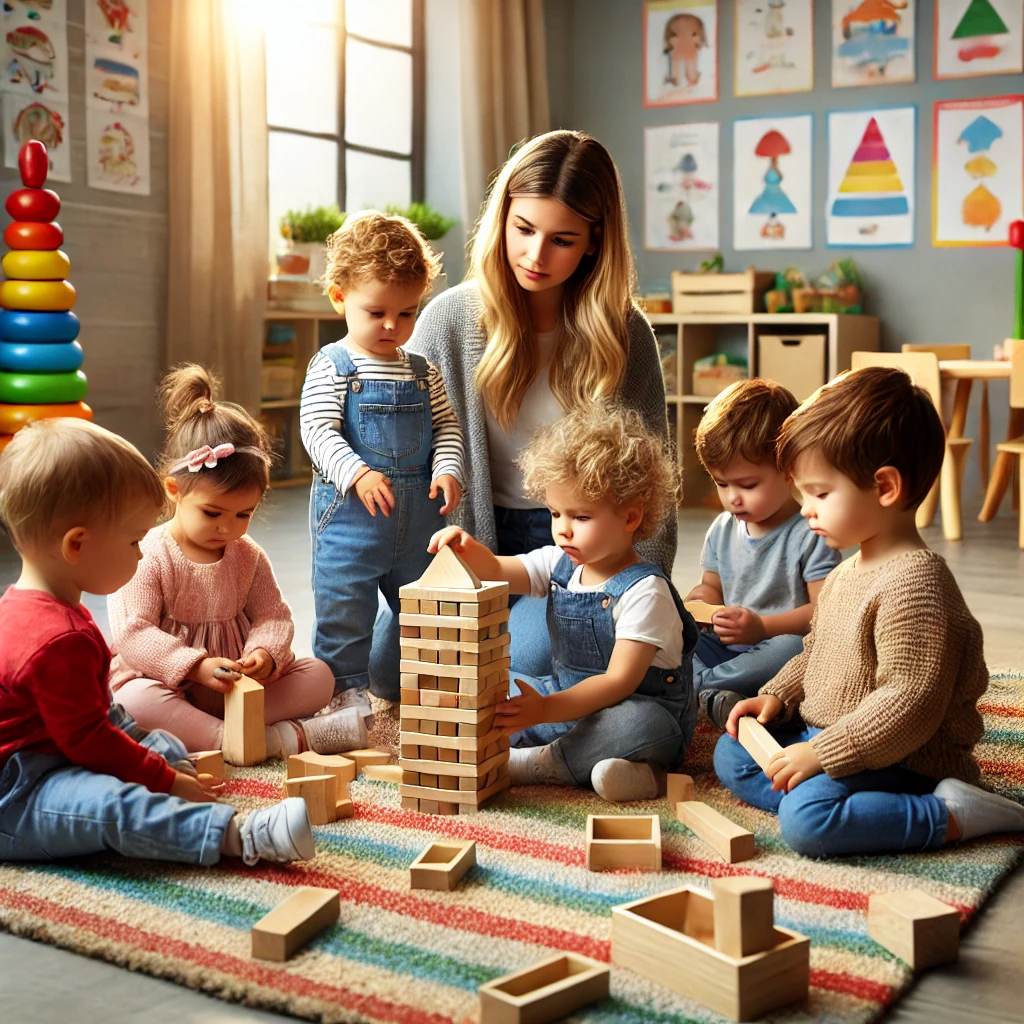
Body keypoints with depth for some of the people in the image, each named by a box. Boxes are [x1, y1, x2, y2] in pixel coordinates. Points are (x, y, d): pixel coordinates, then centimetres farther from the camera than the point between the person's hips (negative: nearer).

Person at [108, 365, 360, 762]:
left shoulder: (249, 556, 5)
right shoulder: (146, 556, -12)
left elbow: (273, 615, 3)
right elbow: (132, 634, -19)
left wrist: (265, 654, -22)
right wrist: (196, 666, -31)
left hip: (237, 688, 5)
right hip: (169, 682, -5)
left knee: (318, 675, -11)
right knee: (135, 700, -38)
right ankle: (287, 738, -43)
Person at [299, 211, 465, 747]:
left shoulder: (422, 370, 8)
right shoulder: (331, 366, -6)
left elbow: (446, 426, 11)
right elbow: (317, 430, -14)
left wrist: (448, 470, -7)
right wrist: (358, 474, -27)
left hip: (418, 510, 5)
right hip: (348, 509, -5)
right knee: (345, 606, 1)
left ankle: (390, 686, 33)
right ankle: (348, 689, 14)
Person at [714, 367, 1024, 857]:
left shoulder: (914, 582, -23)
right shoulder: (846, 572, 11)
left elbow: (912, 702, -28)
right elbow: (815, 655, 25)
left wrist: (822, 754, -26)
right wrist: (775, 697, 8)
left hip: (900, 761, -10)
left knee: (807, 820, -31)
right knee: (731, 753, 12)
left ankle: (952, 814, -17)